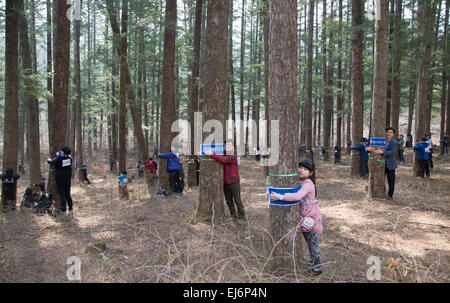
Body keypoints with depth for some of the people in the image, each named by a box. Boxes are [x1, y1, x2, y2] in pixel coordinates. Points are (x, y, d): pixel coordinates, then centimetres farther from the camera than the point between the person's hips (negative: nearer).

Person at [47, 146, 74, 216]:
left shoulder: (57, 159, -15)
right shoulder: (69, 158, -1)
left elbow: (50, 162, 4)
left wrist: (49, 160, 29)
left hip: (60, 179, -5)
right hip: (68, 178, 5)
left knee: (62, 195, 0)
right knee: (68, 194, 11)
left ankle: (63, 211, 3)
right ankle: (71, 210, 9)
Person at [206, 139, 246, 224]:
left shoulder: (234, 157, -12)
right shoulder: (223, 156, 11)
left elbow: (223, 160, -26)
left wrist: (212, 154, -30)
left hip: (234, 182, -7)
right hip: (225, 183, 7)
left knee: (237, 200, -1)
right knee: (229, 201, 12)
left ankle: (241, 217, 7)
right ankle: (233, 216, 24)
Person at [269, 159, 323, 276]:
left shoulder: (308, 184, -23)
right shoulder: (300, 182, 5)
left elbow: (297, 196, -37)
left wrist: (279, 197, -37)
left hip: (311, 217, -8)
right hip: (304, 217, 9)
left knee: (313, 242, 5)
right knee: (309, 242, 20)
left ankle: (317, 268, 19)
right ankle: (313, 263, 35)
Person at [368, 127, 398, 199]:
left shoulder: (394, 143, -8)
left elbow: (392, 152, -22)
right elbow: (376, 147, -3)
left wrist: (382, 152, -38)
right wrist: (371, 149, -28)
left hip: (390, 164, -3)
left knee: (391, 181, 7)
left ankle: (390, 195, 20)